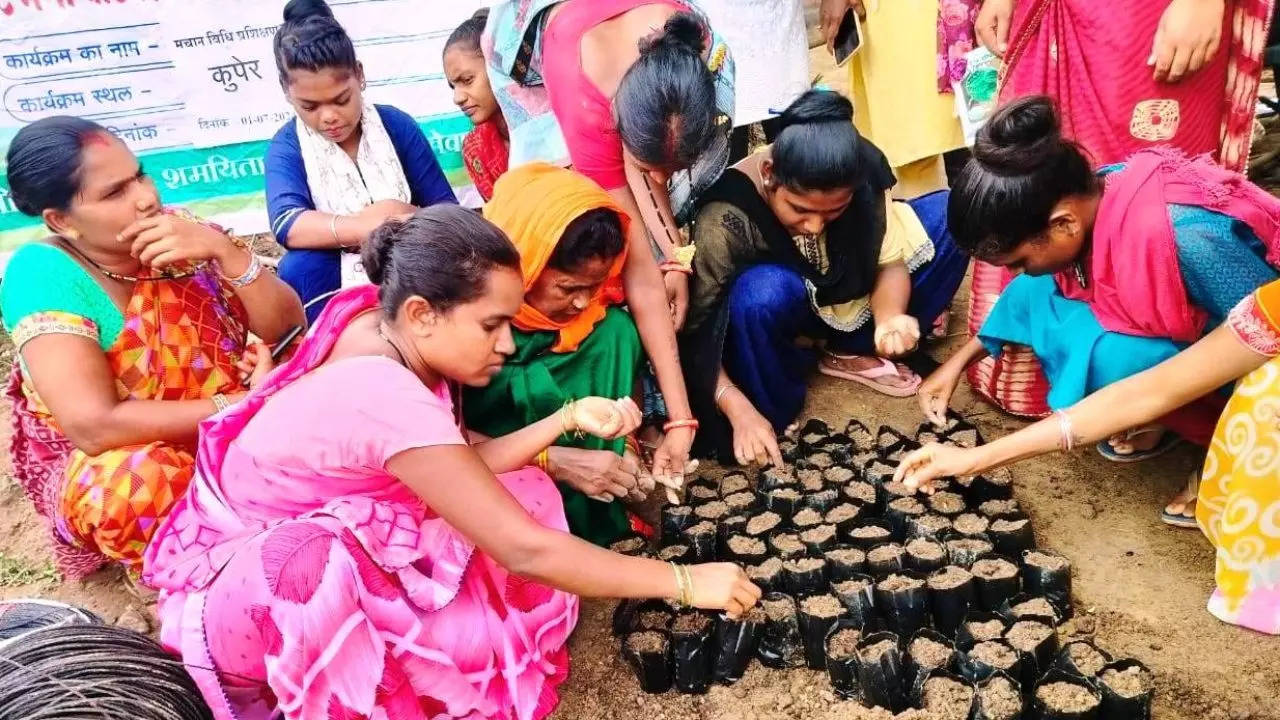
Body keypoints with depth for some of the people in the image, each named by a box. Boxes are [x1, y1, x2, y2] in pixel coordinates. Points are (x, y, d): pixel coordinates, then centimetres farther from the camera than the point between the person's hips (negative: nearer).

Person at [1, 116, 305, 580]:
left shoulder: (177, 231, -11)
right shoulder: (43, 275, -22)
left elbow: (288, 329, -13)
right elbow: (94, 426, -32)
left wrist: (225, 250, -29)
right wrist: (239, 405, -30)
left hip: (221, 439, 4)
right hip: (103, 462, -4)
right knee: (137, 484, -36)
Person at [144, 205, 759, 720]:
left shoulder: (386, 332, -10)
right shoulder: (388, 398, -35)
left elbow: (463, 469, -5)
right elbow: (524, 550, -33)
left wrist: (570, 417, -13)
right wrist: (685, 583, -25)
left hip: (317, 541, 8)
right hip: (238, 581, -8)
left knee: (514, 494, -6)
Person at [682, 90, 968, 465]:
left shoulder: (863, 170, -25)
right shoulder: (726, 220, -35)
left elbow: (890, 262, -17)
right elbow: (694, 332, -29)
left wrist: (889, 318, -38)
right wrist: (740, 411, -36)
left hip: (846, 294, 5)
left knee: (949, 218, -12)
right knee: (762, 291, -40)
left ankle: (853, 351, -3)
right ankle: (770, 408, -12)